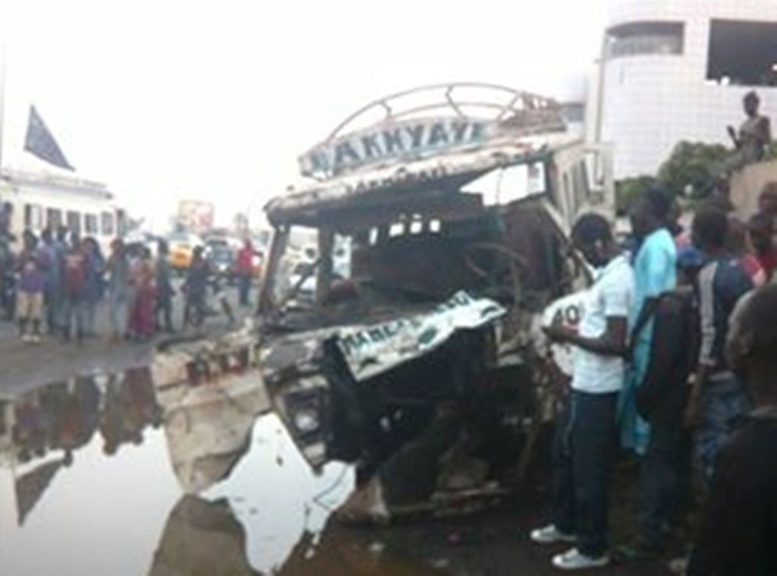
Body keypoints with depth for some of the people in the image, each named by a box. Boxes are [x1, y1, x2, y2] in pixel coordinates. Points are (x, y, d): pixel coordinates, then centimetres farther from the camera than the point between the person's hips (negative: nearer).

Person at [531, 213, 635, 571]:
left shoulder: (617, 280, -23)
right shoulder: (608, 273, 10)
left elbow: (615, 343, -26)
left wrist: (569, 337, -17)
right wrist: (574, 331, 7)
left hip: (598, 390, -10)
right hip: (584, 383, 10)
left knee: (589, 469, 2)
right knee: (564, 455, 23)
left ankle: (592, 549, 17)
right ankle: (566, 524, 40)